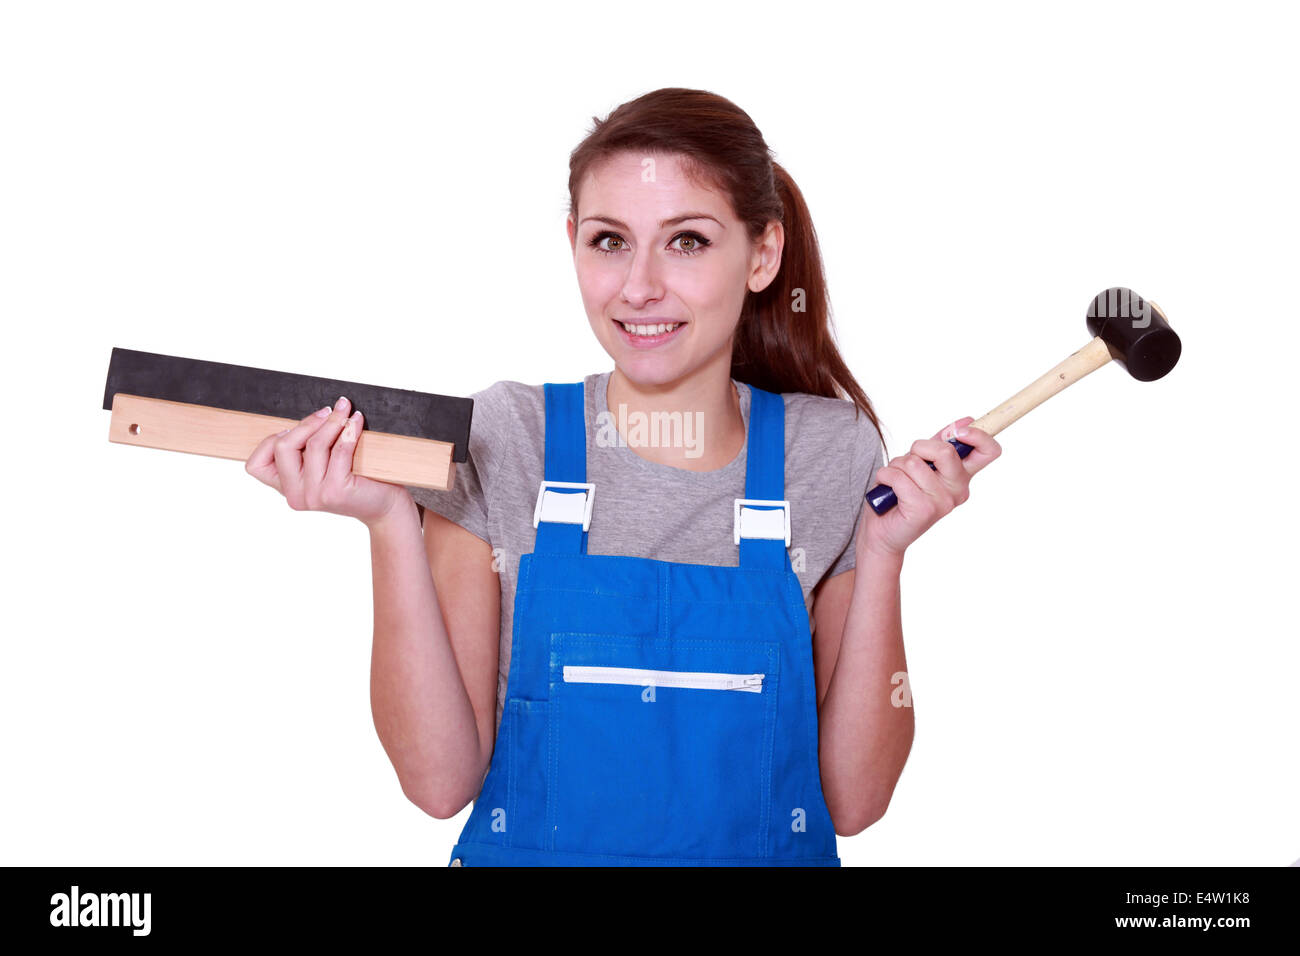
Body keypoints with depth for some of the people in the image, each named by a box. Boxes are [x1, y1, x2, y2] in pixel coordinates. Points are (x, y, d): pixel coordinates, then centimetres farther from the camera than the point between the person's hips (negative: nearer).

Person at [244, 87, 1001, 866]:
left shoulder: (835, 456, -4)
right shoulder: (498, 438, -5)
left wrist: (882, 551, -12)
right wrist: (392, 523, -16)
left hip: (767, 852, 0)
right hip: (531, 849, 1)